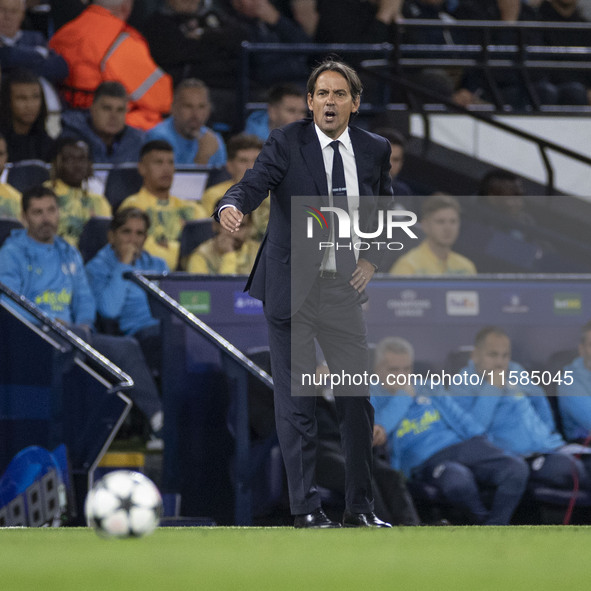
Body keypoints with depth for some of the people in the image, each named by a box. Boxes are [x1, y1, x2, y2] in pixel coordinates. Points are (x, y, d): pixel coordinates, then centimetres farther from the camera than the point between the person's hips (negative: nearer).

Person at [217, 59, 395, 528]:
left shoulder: (375, 150, 6)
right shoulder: (286, 144, -6)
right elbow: (255, 182, -21)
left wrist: (372, 259, 2)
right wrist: (234, 206, -44)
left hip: (344, 289, 3)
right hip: (291, 288, -3)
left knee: (358, 400, 5)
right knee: (296, 401, -2)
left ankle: (361, 507, 16)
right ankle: (306, 507, 4)